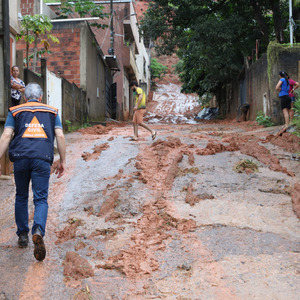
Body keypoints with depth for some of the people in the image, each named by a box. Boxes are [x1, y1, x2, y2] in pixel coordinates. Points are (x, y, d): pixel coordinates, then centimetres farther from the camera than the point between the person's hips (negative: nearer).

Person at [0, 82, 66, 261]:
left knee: (21, 197, 18)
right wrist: (63, 161, 11)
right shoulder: (52, 112, 18)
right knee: (41, 199, 0)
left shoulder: (15, 111, 15)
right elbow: (60, 136, 8)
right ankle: (38, 231, -25)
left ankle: (23, 235, 23)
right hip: (43, 159, -1)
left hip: (21, 157, 1)